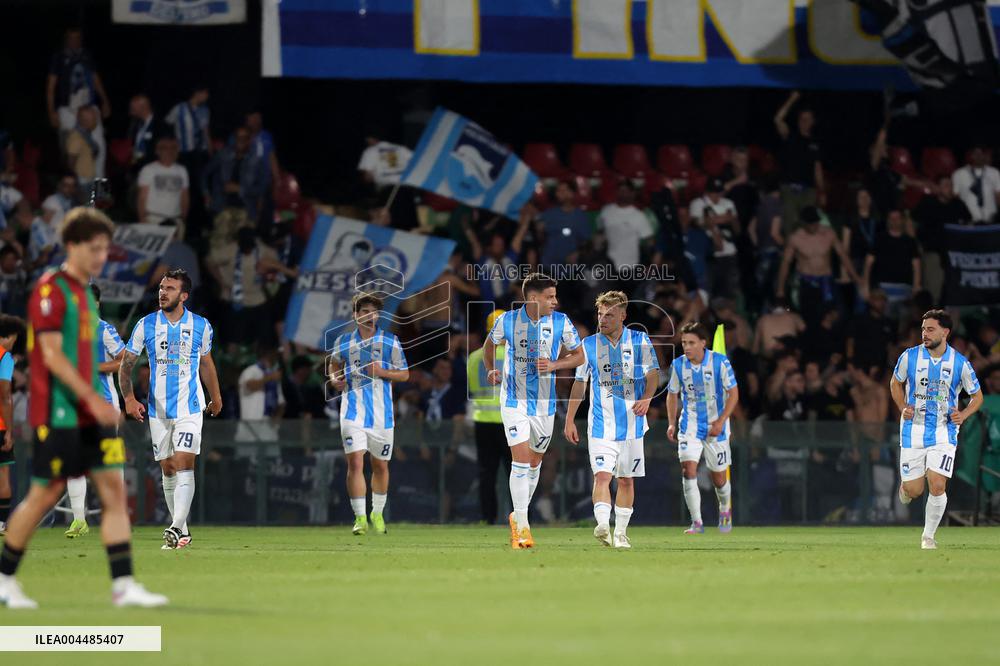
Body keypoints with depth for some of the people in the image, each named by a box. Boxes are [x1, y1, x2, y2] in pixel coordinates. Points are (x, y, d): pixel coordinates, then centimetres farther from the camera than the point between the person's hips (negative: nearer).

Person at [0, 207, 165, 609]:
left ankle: (123, 585, -4)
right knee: (45, 495, -1)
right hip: (57, 415, -8)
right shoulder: (50, 290, -11)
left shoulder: (85, 293, 15)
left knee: (114, 489, -1)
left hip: (89, 414, 8)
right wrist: (93, 398, -24)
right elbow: (53, 356, -17)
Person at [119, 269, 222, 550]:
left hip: (190, 407, -2)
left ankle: (176, 528, -21)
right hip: (158, 410, 2)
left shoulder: (200, 326, 0)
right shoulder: (146, 325, -1)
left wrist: (216, 397, 25)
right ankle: (182, 530, 18)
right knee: (168, 470, 6)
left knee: (184, 464, -16)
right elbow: (125, 365, 2)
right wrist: (129, 398, -12)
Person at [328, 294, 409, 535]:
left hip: (382, 413, 1)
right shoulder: (343, 341, 6)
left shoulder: (391, 342, 2)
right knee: (355, 463, -15)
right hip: (353, 411, -1)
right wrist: (334, 378, 2)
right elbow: (334, 364, 24)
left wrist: (382, 372, -11)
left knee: (380, 465, 10)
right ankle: (360, 518, -13)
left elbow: (405, 374, 6)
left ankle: (377, 514, 31)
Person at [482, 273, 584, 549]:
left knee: (534, 463, 13)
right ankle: (521, 526, -14)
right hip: (514, 399, -3)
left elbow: (579, 356, 4)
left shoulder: (561, 322, -5)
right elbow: (489, 345, 14)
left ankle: (518, 516, 32)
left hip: (545, 403, 3)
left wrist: (554, 365, -12)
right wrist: (491, 370, 0)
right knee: (520, 458, -15)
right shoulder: (507, 320, -7)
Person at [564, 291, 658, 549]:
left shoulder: (639, 340, 0)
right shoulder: (589, 344, 3)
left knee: (627, 479, 7)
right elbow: (579, 383, 10)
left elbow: (653, 373, -3)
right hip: (601, 423, -1)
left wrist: (646, 398, -23)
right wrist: (569, 420, 8)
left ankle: (620, 533, 17)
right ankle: (602, 526, -31)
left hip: (632, 422, 1)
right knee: (602, 474, -17)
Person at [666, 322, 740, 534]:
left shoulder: (720, 362, -12)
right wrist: (672, 423, 1)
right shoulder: (678, 365, -3)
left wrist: (721, 421, -17)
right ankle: (697, 522, -14)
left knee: (719, 477, 5)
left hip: (715, 426, -2)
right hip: (690, 425, 2)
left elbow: (733, 393, -7)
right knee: (688, 469, -17)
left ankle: (725, 509, 38)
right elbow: (672, 394, 12)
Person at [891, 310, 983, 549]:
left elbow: (977, 396, 8)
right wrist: (903, 408, -3)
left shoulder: (960, 363, -5)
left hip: (944, 432, -1)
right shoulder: (910, 356, -4)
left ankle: (929, 535, 6)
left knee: (937, 486, -14)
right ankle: (905, 485, 38)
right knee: (914, 491, 0)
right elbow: (896, 383, 14)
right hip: (913, 430, 1)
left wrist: (963, 414, -10)